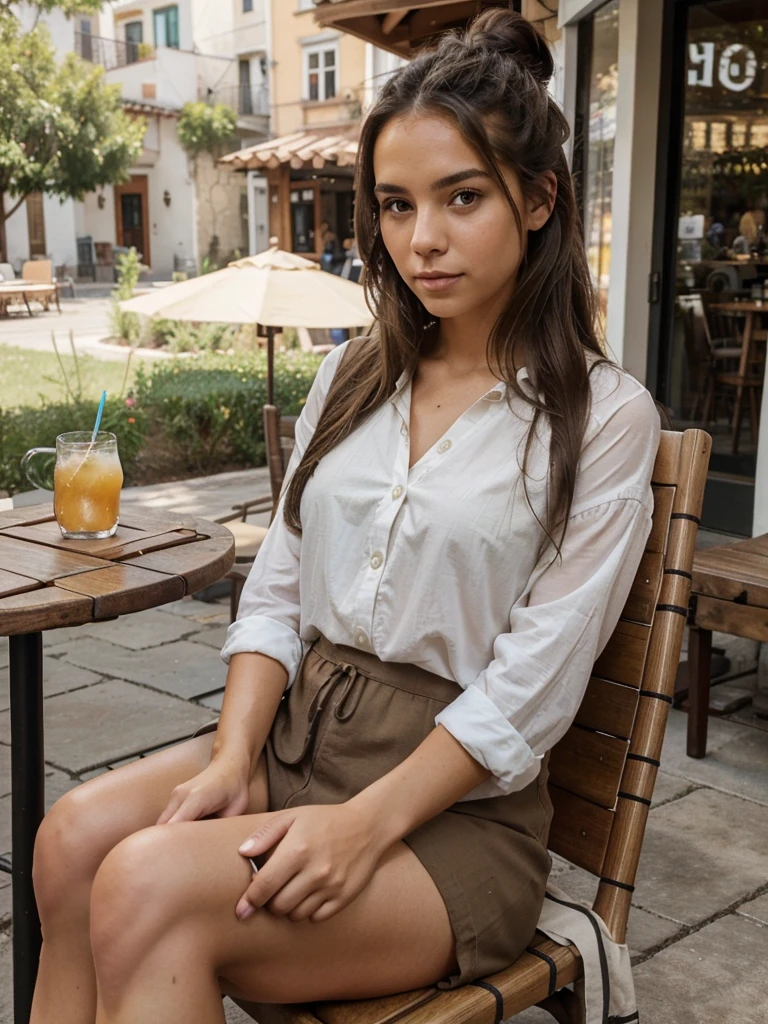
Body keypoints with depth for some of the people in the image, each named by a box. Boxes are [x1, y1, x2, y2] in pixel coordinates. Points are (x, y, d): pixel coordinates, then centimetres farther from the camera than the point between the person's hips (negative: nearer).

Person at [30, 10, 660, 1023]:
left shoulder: (605, 417, -6)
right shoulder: (351, 377, 11)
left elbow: (529, 685, -12)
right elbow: (278, 587, 8)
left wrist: (366, 824, -21)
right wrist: (234, 755, -8)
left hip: (460, 803, -5)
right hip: (296, 726, 5)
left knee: (150, 889, -28)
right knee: (77, 835, -22)